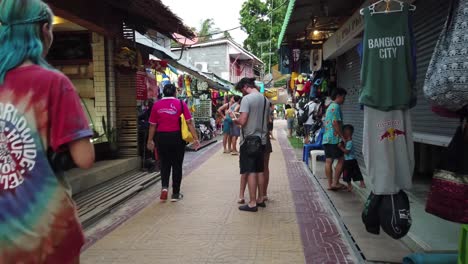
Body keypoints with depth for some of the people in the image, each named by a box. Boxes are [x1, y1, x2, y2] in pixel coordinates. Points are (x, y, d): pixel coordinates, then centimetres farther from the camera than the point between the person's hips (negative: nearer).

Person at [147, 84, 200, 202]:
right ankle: (175, 194, 16)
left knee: (164, 163, 18)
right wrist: (195, 139, -4)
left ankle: (164, 187, -1)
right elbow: (189, 122, -7)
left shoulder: (157, 105, 1)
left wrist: (150, 140, 15)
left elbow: (152, 125, 5)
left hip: (162, 138, 1)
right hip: (177, 137, -1)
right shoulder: (181, 104, -3)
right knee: (177, 165, 10)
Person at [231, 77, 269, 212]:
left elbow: (242, 121, -20)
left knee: (250, 172, -2)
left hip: (249, 140, -7)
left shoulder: (247, 98, -14)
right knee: (260, 171, 15)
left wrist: (234, 118, -1)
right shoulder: (265, 100, 10)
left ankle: (252, 203, 2)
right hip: (261, 139, 7)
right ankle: (260, 199, 23)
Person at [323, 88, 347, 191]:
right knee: (341, 160, -1)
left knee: (328, 161, 7)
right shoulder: (336, 106, -10)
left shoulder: (330, 106, 20)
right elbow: (335, 123, -19)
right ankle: (335, 182, 1)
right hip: (334, 138, -9)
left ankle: (330, 184, 10)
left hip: (326, 138, 9)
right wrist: (343, 136, -15)